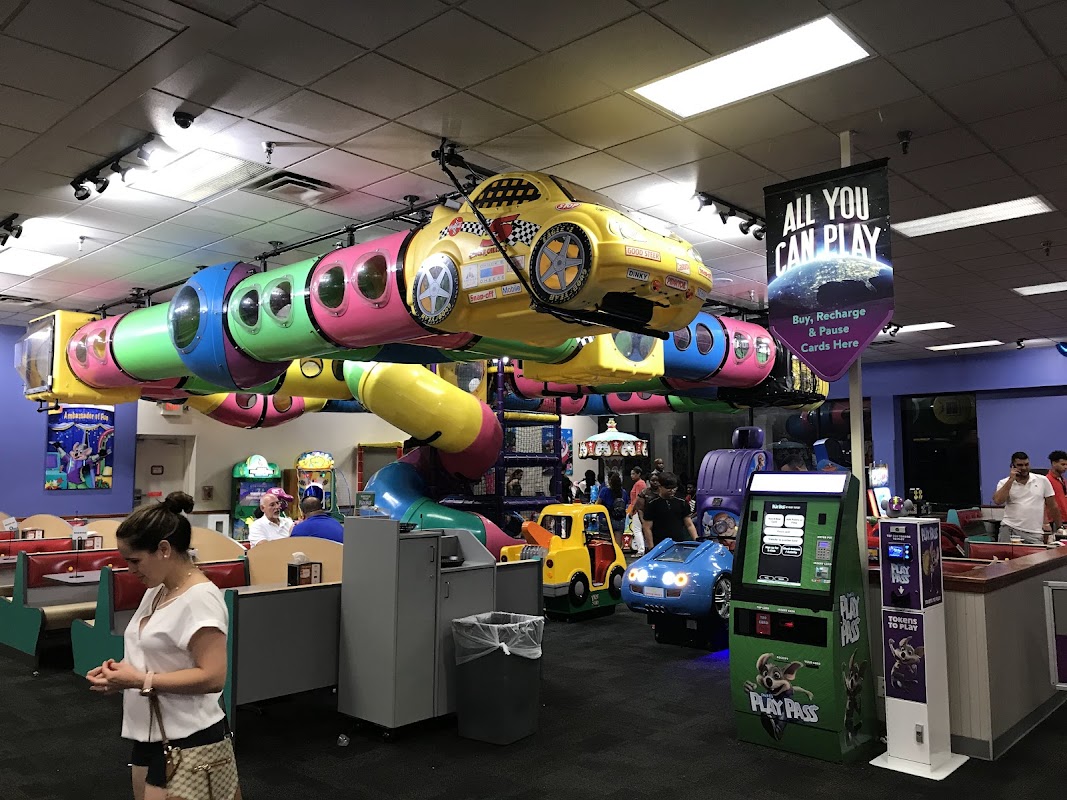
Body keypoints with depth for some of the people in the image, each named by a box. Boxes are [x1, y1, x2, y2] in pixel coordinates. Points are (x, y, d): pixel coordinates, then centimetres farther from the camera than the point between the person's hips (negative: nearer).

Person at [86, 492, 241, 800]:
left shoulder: (200, 598, -21)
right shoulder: (156, 590, 7)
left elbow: (212, 677, -25)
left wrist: (139, 681, -21)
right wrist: (122, 670, -1)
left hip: (187, 741, -9)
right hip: (150, 734, 9)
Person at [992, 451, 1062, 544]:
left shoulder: (1043, 481, 6)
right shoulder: (1005, 483, 4)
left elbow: (1052, 506, 13)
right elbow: (998, 501, -15)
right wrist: (1011, 480, -12)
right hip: (1010, 529, -1)